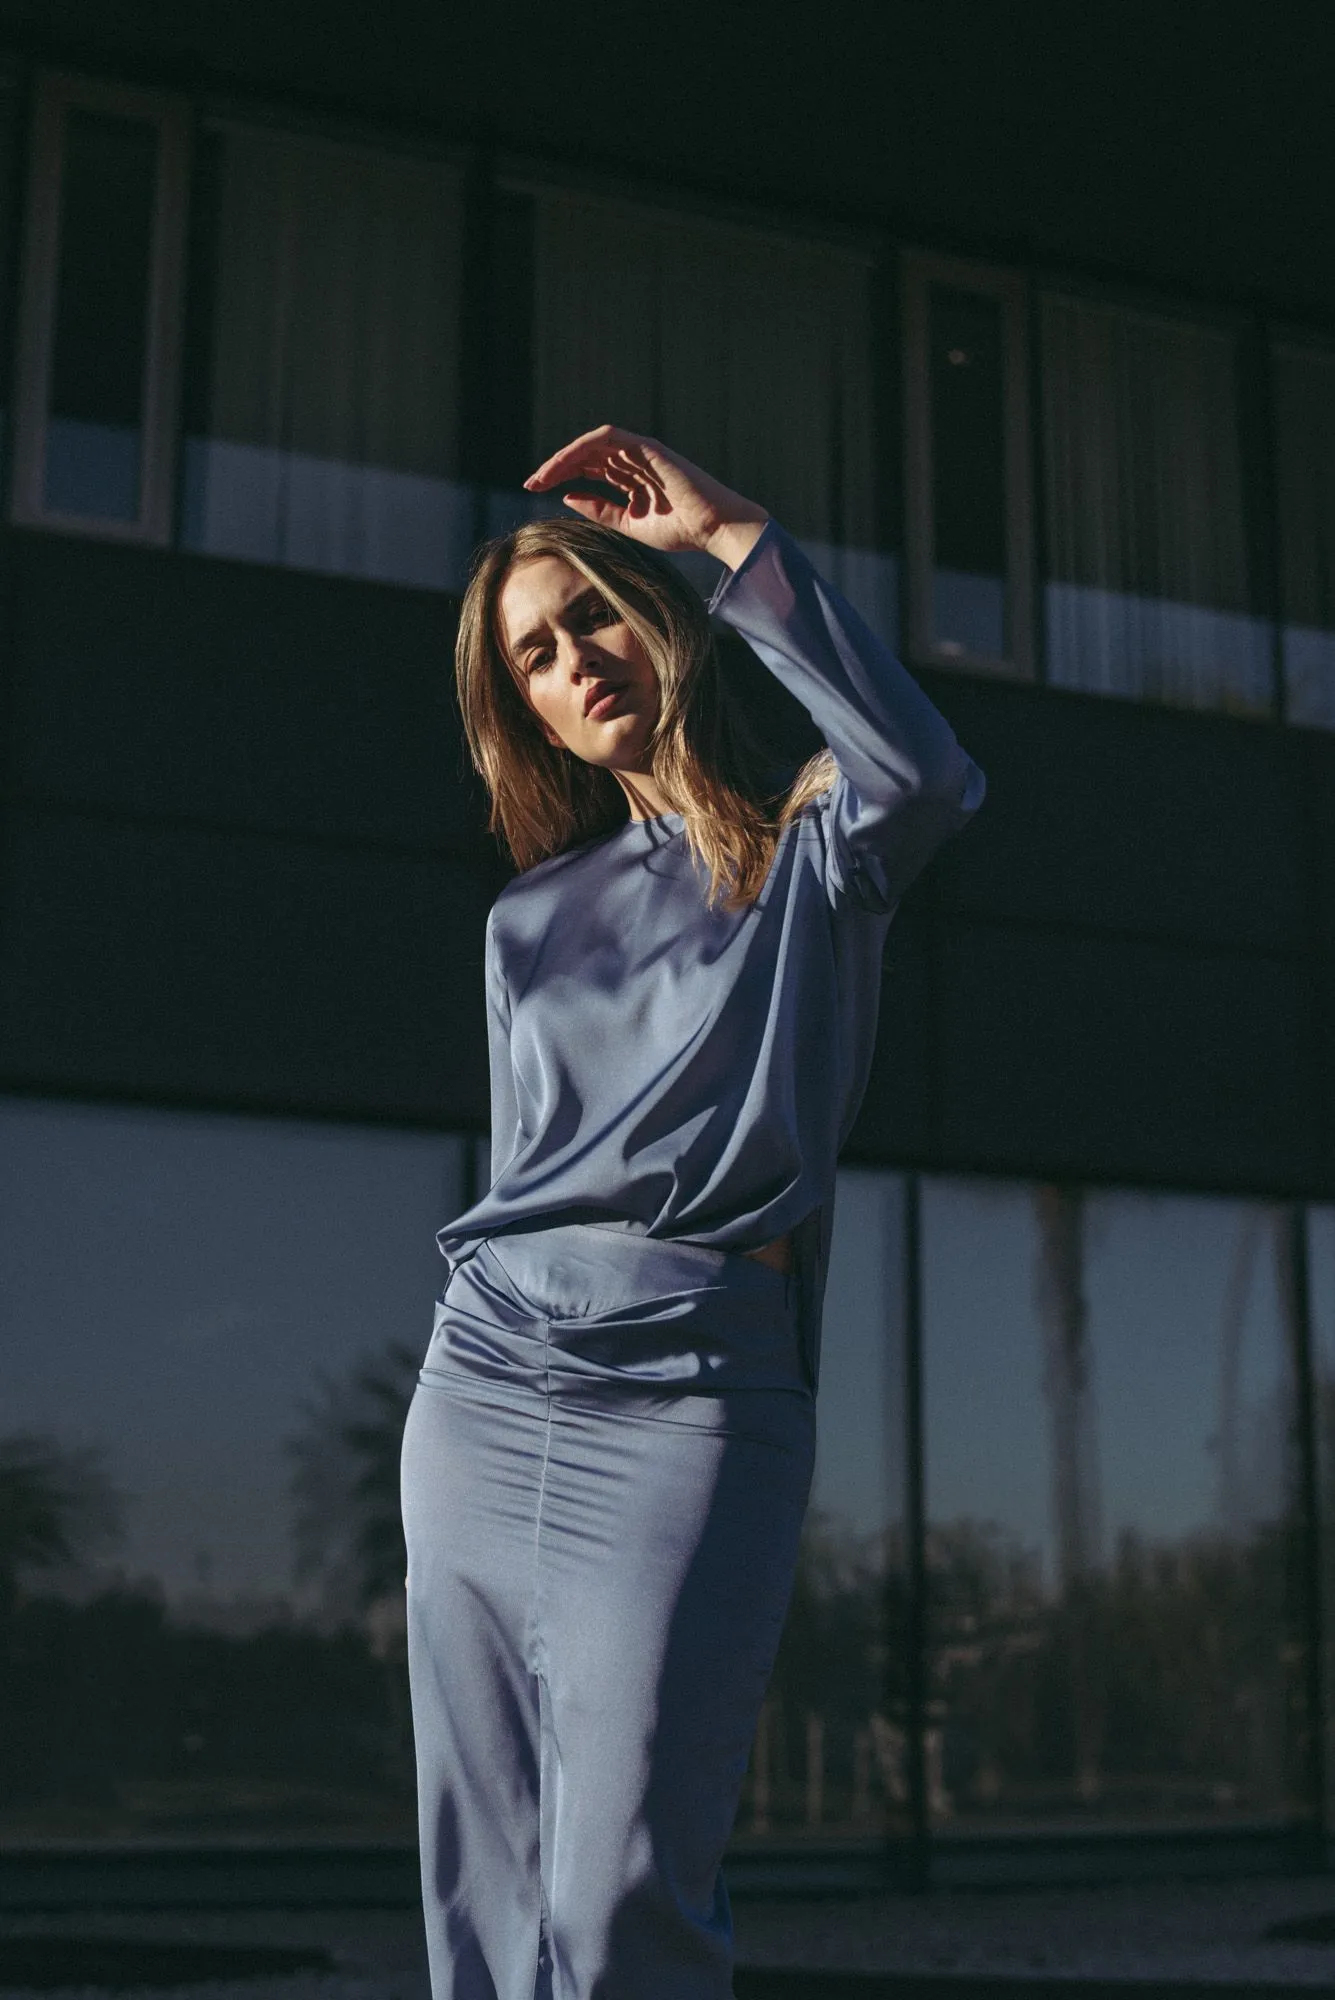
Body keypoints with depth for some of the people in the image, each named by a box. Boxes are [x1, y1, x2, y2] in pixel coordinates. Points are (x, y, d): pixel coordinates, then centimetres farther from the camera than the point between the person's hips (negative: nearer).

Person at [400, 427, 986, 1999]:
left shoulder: (807, 848, 7)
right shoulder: (531, 912, 21)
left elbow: (929, 776, -16)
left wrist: (730, 537, -11)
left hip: (690, 1381, -5)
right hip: (484, 1376, 5)